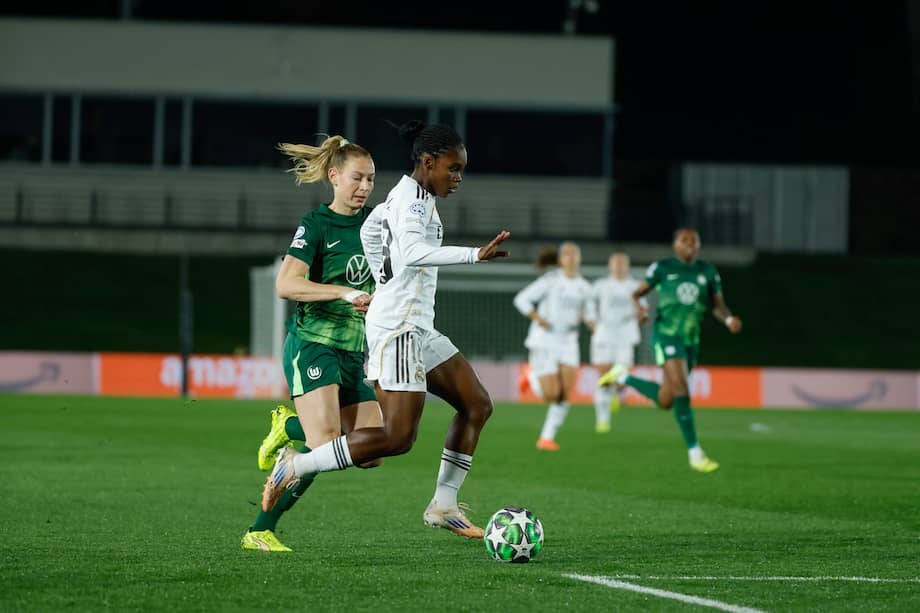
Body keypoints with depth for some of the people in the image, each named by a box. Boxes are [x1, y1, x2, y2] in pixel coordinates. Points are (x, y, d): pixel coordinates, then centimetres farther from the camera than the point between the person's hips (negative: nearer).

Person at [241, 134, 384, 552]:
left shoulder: (372, 221, 9)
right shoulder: (317, 224, -9)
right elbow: (285, 284, -22)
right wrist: (345, 293, -28)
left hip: (353, 353, 7)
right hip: (313, 344, -7)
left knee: (370, 455, 1)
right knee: (325, 449, -24)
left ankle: (290, 426, 24)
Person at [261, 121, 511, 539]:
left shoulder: (407, 197, 17)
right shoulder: (413, 200, -14)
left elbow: (371, 226, 33)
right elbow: (412, 251, -33)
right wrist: (475, 255, -40)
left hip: (418, 329, 11)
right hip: (398, 327, -11)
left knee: (477, 405, 11)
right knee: (398, 437, -16)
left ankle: (443, 506, 14)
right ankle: (295, 466, -10)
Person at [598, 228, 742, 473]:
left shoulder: (708, 271, 8)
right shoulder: (663, 267, 0)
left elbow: (718, 305, 6)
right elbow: (638, 292, 4)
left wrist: (729, 319, -16)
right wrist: (638, 306, -19)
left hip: (691, 340, 5)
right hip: (667, 336, -5)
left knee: (665, 401, 12)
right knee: (682, 392, -19)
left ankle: (623, 377, 36)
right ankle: (695, 453, -15)